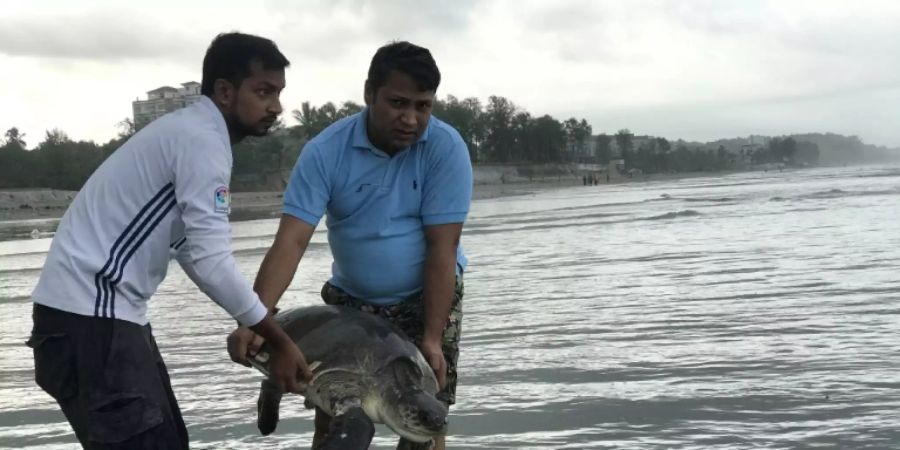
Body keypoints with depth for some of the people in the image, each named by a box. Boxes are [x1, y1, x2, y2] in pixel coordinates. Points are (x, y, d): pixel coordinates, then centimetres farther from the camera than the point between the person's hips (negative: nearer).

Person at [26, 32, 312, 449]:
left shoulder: (188, 131, 16)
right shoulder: (202, 139, -15)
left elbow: (193, 251, 18)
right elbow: (212, 263, -20)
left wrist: (257, 325, 14)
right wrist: (281, 342, -12)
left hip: (107, 308, 10)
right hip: (88, 310, -10)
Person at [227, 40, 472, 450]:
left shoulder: (446, 148, -20)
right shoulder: (325, 151, -18)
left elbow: (442, 247, -19)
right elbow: (290, 241, -24)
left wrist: (432, 336, -23)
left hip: (429, 296, -1)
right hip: (350, 298, 1)